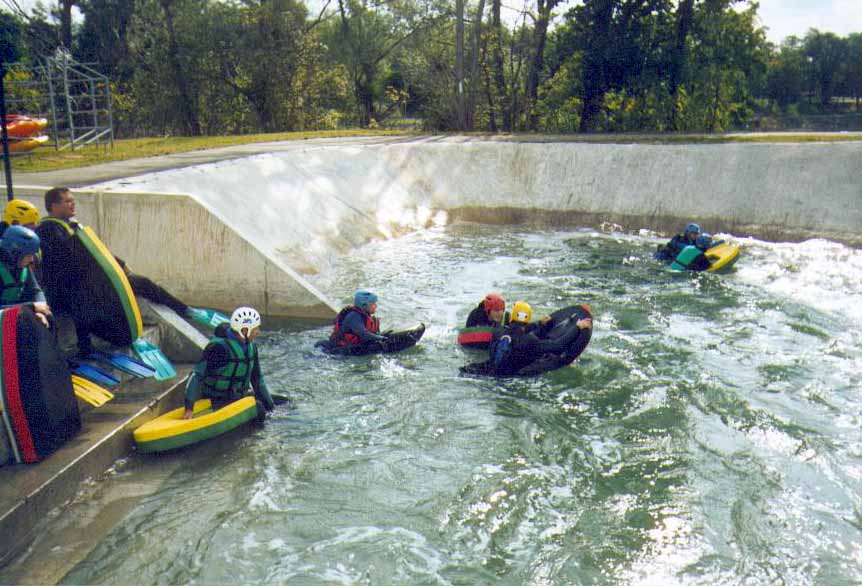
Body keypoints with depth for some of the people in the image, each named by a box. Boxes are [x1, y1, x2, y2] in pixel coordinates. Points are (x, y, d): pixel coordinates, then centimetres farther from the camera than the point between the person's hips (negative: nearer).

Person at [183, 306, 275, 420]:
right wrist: (189, 408, -29)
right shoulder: (219, 347, -22)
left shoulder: (251, 347, 4)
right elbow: (196, 375, -24)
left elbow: (257, 379, 14)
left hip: (239, 397, 7)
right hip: (215, 401, -7)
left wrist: (271, 407, 14)